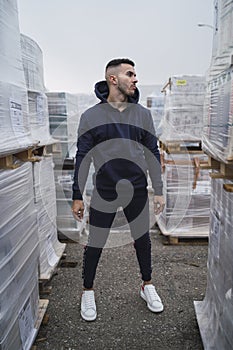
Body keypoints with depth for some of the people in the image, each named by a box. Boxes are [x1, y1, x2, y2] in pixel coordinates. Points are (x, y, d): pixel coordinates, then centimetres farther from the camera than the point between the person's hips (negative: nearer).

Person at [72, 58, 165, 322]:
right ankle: (88, 292, 33)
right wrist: (77, 196, -3)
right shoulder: (91, 116, -5)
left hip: (137, 190, 3)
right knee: (95, 244, 8)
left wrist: (158, 191, 4)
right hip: (104, 192, -2)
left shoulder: (142, 114, 2)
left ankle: (147, 286, 39)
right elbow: (82, 158, -3)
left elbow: (152, 153, 6)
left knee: (142, 240, 15)